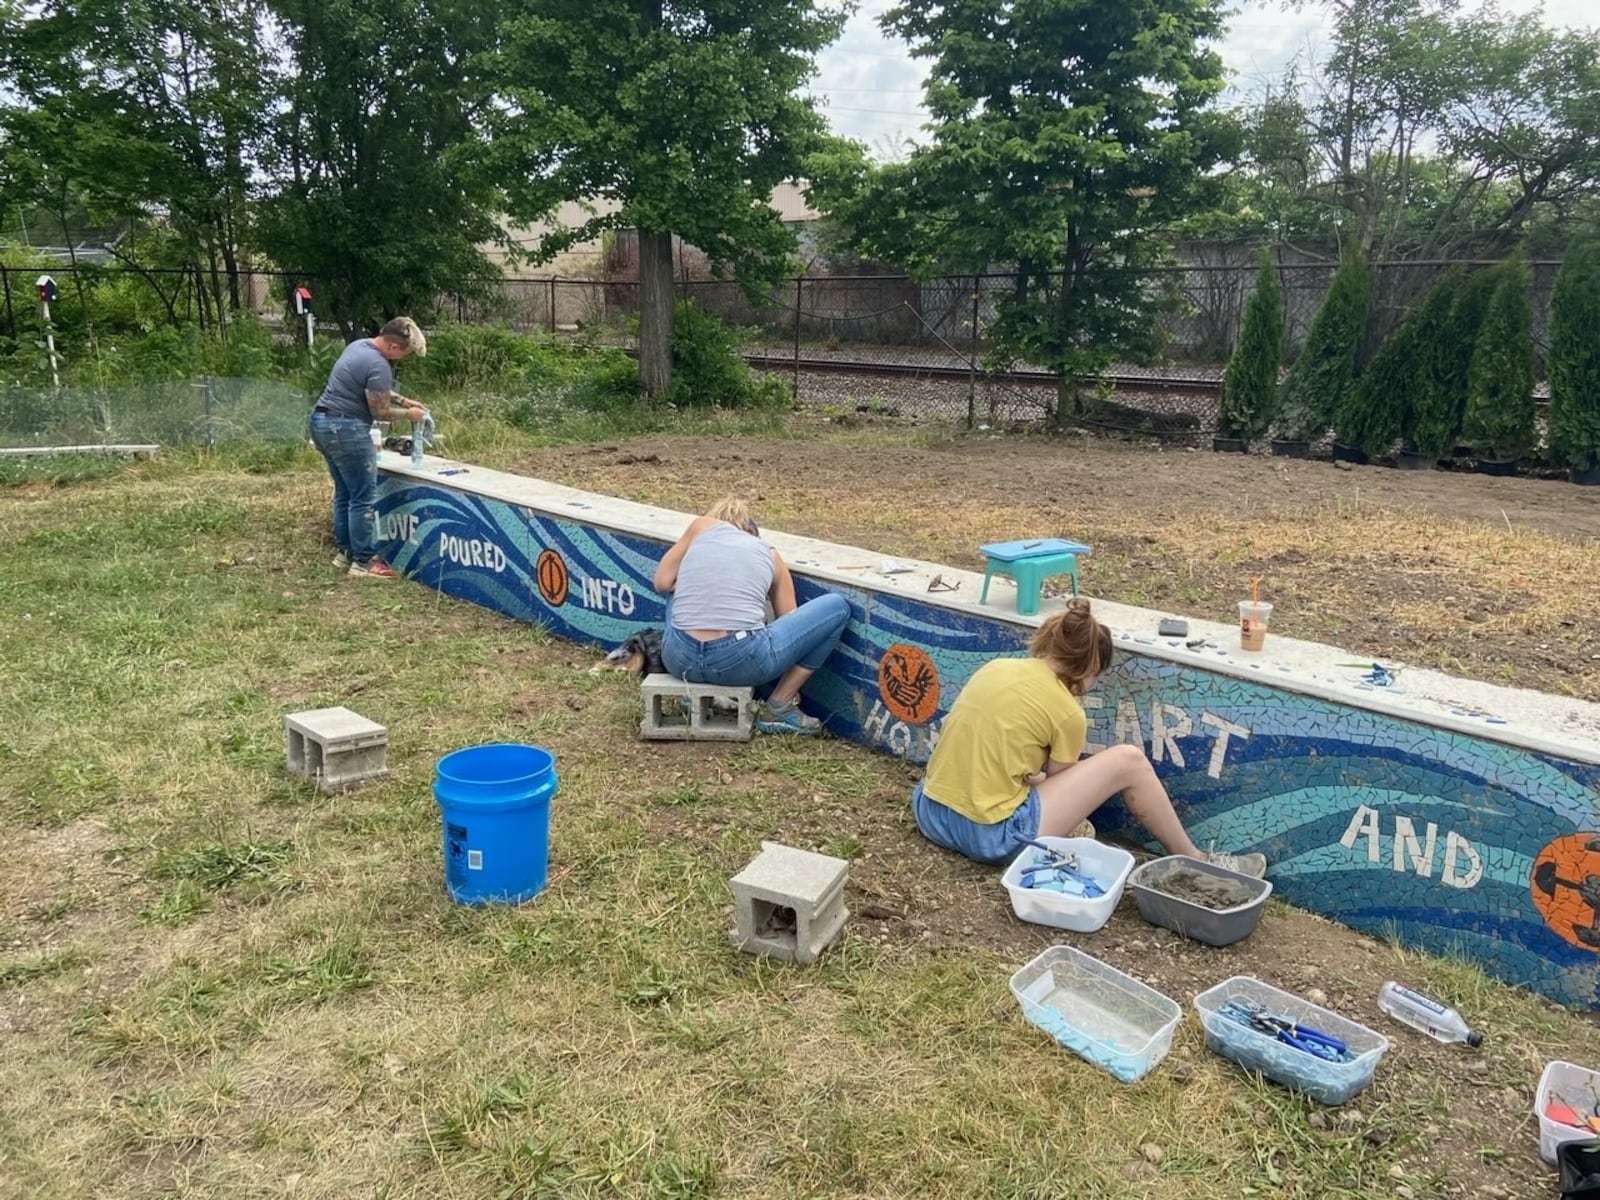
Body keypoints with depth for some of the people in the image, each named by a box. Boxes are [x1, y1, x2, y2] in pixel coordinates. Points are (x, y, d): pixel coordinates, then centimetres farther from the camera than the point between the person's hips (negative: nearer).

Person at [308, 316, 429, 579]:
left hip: (322, 422, 10)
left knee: (344, 493, 17)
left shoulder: (360, 345, 12)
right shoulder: (378, 366, -19)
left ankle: (345, 551, 23)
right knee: (363, 497, -5)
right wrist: (408, 414, 2)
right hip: (345, 429, -10)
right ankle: (363, 561, -2)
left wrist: (404, 400, 19)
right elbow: (380, 411, -13)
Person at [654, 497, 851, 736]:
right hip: (741, 661, -2)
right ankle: (779, 708, 16)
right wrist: (792, 687, 38)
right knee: (837, 606, 18)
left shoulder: (701, 526, 19)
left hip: (680, 659, 3)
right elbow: (791, 622, 24)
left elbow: (662, 583, 19)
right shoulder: (770, 555, 20)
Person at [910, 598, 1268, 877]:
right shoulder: (1068, 713, -9)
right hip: (991, 837, -7)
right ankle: (1194, 860, 18)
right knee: (1128, 760, 0)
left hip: (929, 813, 7)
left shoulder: (995, 667, 7)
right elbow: (1055, 783, 6)